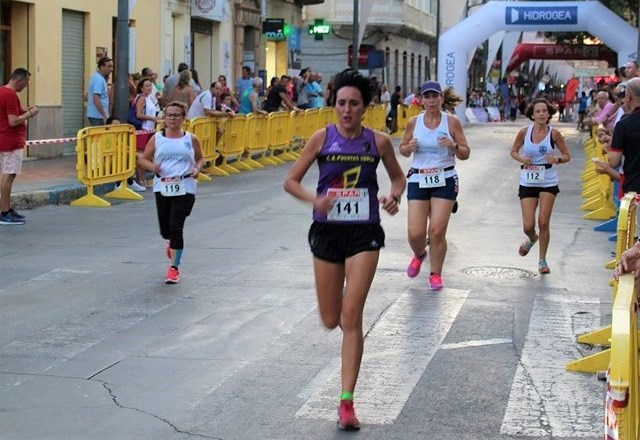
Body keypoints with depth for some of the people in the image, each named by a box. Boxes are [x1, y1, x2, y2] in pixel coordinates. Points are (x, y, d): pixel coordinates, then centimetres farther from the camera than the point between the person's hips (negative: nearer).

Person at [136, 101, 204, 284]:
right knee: (165, 229, 7)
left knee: (176, 226, -10)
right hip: (162, 187, 2)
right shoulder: (157, 139, 5)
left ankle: (174, 267, 1)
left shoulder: (191, 139, 4)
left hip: (185, 188, -2)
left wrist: (198, 168, -6)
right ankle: (172, 242, 46)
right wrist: (151, 166, -11)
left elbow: (200, 159, 16)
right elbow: (143, 158, 10)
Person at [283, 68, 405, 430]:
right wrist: (315, 199, -19)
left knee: (351, 317, -10)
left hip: (364, 233, -1)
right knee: (331, 320, 8)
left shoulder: (379, 141, -2)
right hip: (328, 231, 1)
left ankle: (347, 402, -5)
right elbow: (291, 181, 1)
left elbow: (398, 176, 15)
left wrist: (394, 196, -8)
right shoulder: (322, 138, -3)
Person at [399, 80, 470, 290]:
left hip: (444, 180, -1)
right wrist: (409, 148, -9)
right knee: (415, 233, -5)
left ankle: (436, 275, 11)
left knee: (437, 231, -8)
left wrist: (453, 146, -18)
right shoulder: (413, 123, 3)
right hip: (418, 180, 1)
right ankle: (419, 255, 31)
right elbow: (402, 149, 14)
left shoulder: (452, 121, -1)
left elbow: (465, 154, 3)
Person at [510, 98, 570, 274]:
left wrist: (557, 159, -18)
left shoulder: (554, 134, -5)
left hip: (548, 182, -1)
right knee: (528, 226, -2)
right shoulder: (524, 132, -4)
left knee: (543, 223, -5)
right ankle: (532, 239, 37)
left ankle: (542, 260, 13)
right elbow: (513, 151, 10)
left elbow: (567, 156, 4)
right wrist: (521, 158, -11)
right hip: (527, 182, 1)